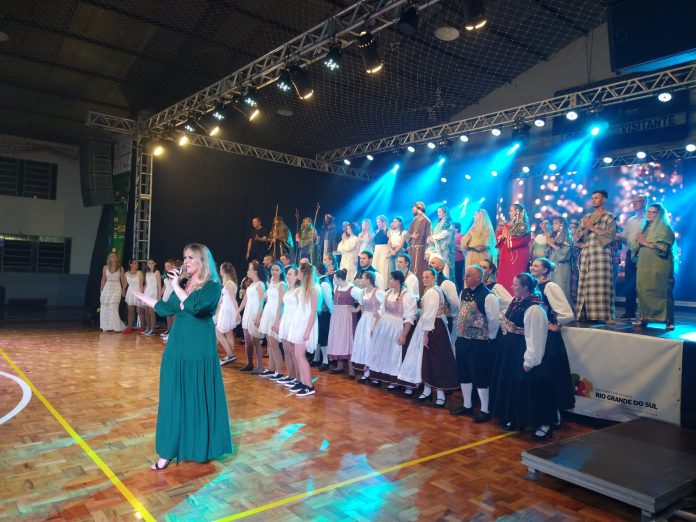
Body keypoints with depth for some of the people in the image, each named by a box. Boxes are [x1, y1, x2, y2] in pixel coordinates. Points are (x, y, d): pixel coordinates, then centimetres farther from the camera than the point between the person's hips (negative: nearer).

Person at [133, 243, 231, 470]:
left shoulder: (212, 286, -10)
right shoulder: (183, 282, 8)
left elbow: (196, 307, -27)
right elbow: (167, 308, 14)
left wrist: (177, 288, -18)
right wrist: (142, 297, 17)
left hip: (199, 350, -6)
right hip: (177, 347, 6)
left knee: (199, 397, 4)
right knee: (174, 397, 9)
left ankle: (201, 447, 20)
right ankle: (170, 450, 19)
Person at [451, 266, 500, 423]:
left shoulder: (488, 296, -18)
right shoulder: (464, 292, 7)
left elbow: (494, 320, -15)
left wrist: (489, 338, -4)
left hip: (479, 343, -8)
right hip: (462, 340, 8)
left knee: (480, 376, 1)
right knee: (463, 373, 16)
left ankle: (485, 410, 15)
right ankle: (467, 405, 31)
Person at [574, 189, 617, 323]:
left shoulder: (609, 217, 6)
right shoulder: (586, 217, 20)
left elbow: (610, 235, -8)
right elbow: (576, 236, 16)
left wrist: (592, 228, -6)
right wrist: (585, 227, -2)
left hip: (601, 254, -5)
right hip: (586, 253, 5)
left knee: (600, 284, -11)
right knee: (585, 284, 1)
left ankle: (604, 315, -10)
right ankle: (586, 314, 4)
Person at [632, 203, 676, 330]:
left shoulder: (664, 228, -1)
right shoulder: (646, 228, 20)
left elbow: (663, 247, -13)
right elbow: (639, 248, 22)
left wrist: (645, 243, -10)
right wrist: (639, 243, 0)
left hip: (658, 266, -6)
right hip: (644, 265, 6)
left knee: (661, 291, -8)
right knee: (643, 290, 0)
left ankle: (668, 321, -4)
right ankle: (644, 318, 4)